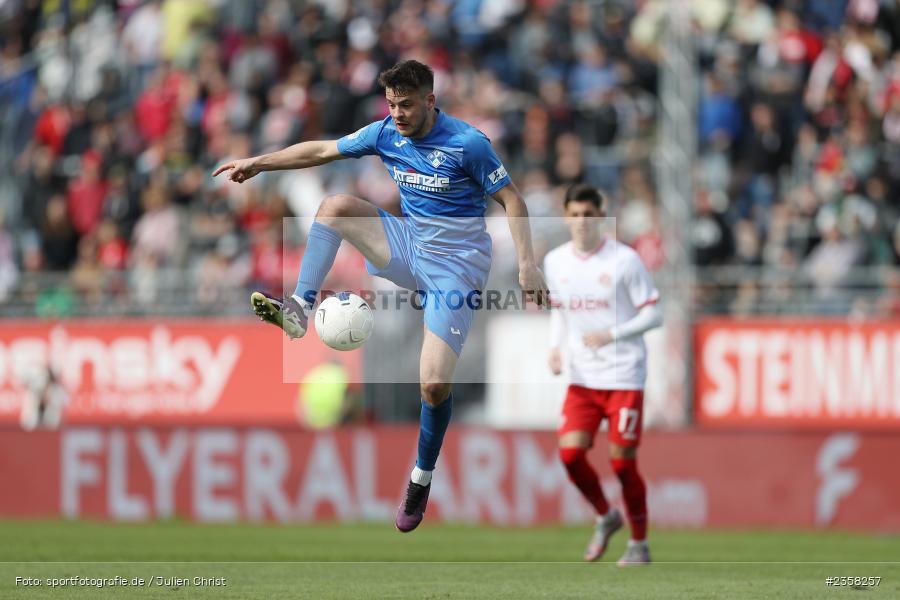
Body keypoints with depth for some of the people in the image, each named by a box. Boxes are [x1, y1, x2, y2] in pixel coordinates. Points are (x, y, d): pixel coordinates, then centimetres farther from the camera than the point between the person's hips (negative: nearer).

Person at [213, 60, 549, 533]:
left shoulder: (468, 144, -18)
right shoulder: (387, 133, -1)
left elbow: (511, 200, -11)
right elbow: (321, 151, 9)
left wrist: (526, 264, -20)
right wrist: (258, 163, 9)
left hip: (455, 264, -6)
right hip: (409, 242, 6)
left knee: (433, 385, -15)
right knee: (334, 206, -14)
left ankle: (422, 476, 10)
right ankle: (299, 309, -21)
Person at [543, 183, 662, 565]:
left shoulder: (624, 260, -9)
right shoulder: (554, 262, 5)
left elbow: (653, 315, -7)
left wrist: (611, 335, -20)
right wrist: (556, 347, 2)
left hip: (625, 378, -4)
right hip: (581, 377, 4)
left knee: (622, 462, -4)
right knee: (570, 453, -9)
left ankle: (639, 544, 12)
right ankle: (605, 517, 17)